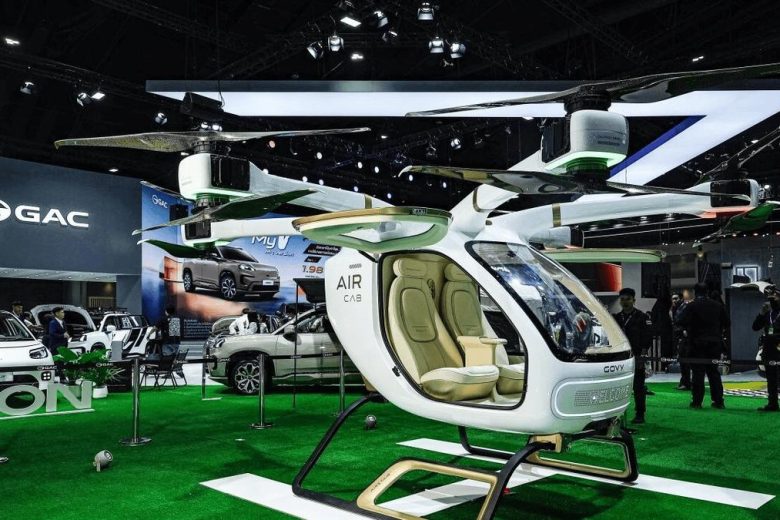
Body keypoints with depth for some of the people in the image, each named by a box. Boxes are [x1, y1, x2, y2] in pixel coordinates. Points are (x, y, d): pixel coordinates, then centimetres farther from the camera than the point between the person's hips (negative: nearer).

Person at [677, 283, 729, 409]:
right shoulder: (718, 305, 5)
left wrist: (689, 330, 2)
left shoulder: (691, 306, -9)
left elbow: (682, 322, -18)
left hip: (698, 343, -4)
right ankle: (718, 401, 11)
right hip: (715, 342, 4)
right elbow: (727, 324, 7)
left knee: (698, 372, 0)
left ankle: (697, 401, 0)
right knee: (714, 371, 11)